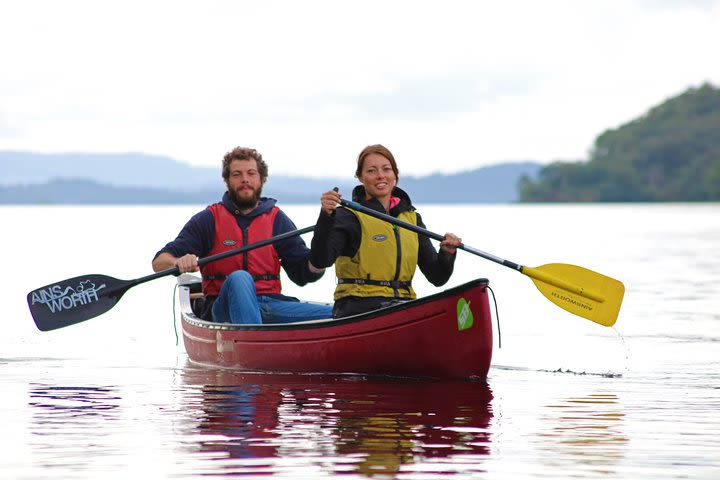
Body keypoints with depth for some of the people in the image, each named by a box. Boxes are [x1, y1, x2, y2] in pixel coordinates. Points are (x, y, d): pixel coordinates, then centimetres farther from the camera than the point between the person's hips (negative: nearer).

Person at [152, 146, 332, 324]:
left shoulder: (277, 219, 15)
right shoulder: (209, 219, 9)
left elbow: (306, 274, 11)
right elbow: (159, 262, 4)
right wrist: (179, 263, -20)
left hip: (270, 306, 2)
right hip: (224, 308, -2)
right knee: (239, 278, -38)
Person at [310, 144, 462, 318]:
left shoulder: (412, 218, 16)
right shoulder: (350, 216, 0)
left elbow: (437, 277, 15)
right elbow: (319, 261, -16)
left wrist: (446, 254, -6)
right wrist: (326, 215, -28)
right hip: (358, 309, -5)